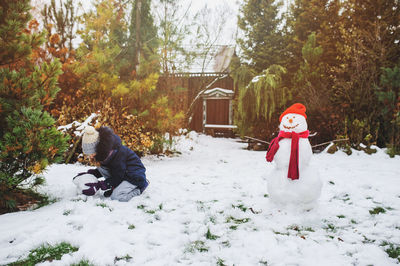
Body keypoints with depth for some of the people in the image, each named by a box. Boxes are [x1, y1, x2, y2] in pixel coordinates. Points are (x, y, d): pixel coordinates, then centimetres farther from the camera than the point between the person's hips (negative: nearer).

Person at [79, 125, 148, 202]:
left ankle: (140, 187, -4)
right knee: (101, 169, -12)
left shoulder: (118, 154, -29)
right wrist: (90, 173, -3)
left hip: (136, 177, -8)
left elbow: (117, 178, -24)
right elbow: (105, 170, 13)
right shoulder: (105, 153, -3)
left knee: (116, 196, -27)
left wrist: (98, 186, -29)